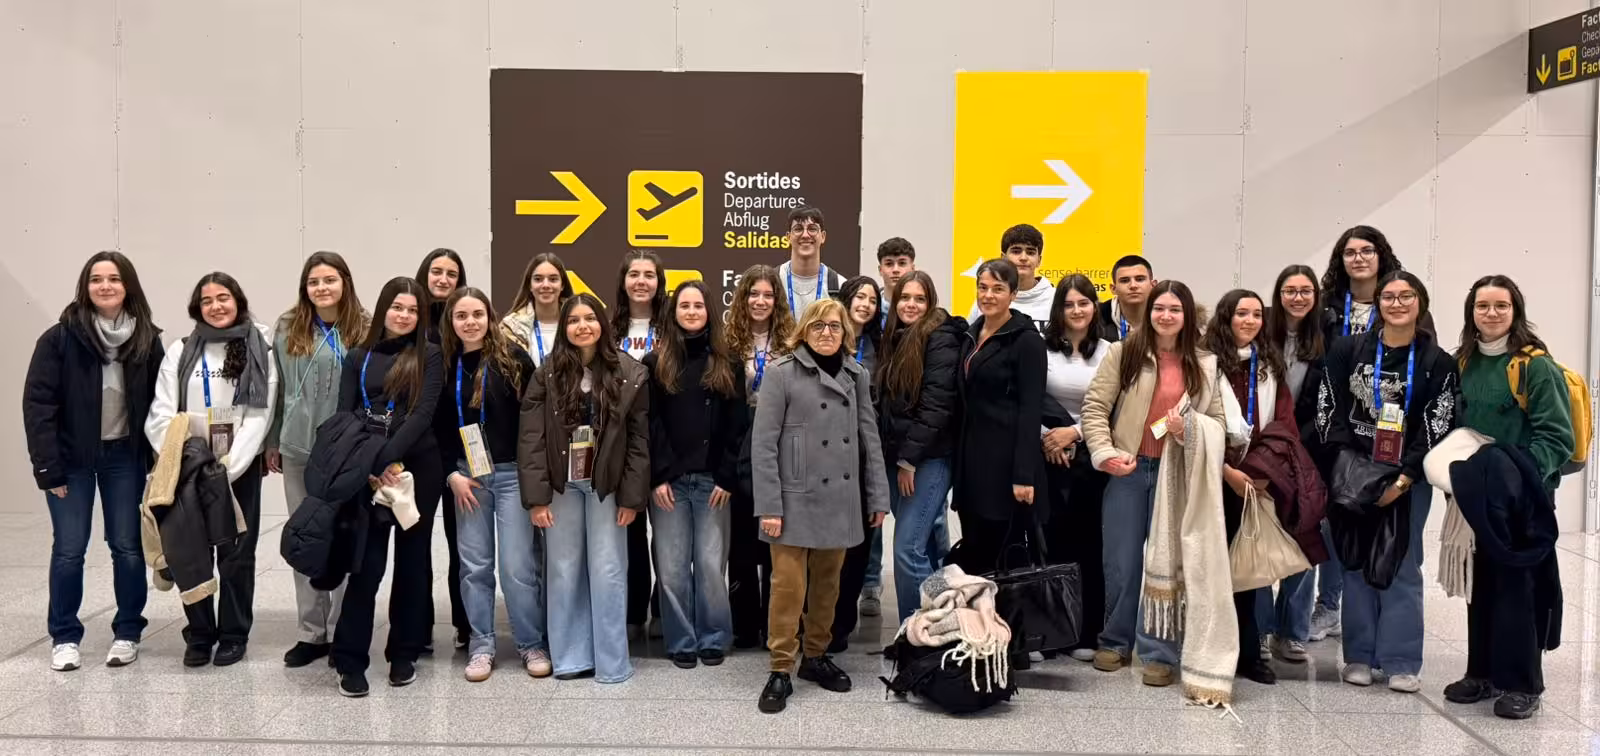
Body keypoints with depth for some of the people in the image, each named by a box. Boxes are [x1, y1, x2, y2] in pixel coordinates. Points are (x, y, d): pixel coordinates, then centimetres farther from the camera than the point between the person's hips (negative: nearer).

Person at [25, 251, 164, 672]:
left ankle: (128, 633, 18)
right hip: (73, 457, -2)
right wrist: (47, 466, -13)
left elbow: (158, 401, 3)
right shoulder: (61, 337, -9)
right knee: (69, 549, 2)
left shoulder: (147, 339, -1)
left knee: (128, 547, 5)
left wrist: (158, 457, -4)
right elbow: (38, 403, -10)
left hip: (125, 456, 2)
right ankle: (64, 637, 17)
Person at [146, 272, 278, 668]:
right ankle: (199, 635, 18)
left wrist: (228, 468, -15)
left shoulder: (259, 352, 0)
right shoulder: (181, 352, 7)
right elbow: (161, 414, 1)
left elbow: (258, 417, -7)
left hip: (240, 469, -2)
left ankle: (233, 635, 15)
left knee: (236, 554, 3)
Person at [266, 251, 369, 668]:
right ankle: (312, 632, 20)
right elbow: (278, 388, 8)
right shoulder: (287, 329, 4)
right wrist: (272, 441, 9)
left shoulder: (365, 331, -4)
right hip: (298, 449, 3)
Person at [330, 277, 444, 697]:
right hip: (366, 473, 1)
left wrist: (387, 460, -19)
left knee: (412, 561, 8)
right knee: (366, 564, -3)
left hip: (417, 470, -1)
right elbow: (344, 418, 3)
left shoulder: (429, 357, 2)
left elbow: (422, 414, -9)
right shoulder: (359, 357, 9)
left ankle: (404, 654, 19)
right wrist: (365, 469, -12)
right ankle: (350, 660, 4)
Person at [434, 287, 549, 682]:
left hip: (512, 472, -3)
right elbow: (438, 427, 8)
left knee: (518, 564, -2)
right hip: (466, 475, 3)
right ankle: (480, 646, 18)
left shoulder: (513, 358, -4)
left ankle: (532, 644, 12)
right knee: (474, 564, 6)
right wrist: (451, 473, -2)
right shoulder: (444, 364, 6)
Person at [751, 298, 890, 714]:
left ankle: (816, 656, 29)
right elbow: (762, 443, -9)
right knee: (788, 585, -3)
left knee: (827, 583, 14)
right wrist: (769, 506, -13)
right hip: (796, 499, -4)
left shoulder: (856, 375, 7)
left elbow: (869, 438, 10)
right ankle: (780, 671, 8)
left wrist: (878, 496, 7)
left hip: (840, 499, 4)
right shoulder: (781, 373, -6)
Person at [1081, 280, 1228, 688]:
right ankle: (1116, 642, 24)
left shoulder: (1204, 365, 7)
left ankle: (1157, 652, 11)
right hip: (1127, 470, 0)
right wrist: (1104, 452, -14)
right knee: (1121, 561, 8)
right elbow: (1095, 405, -3)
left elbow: (1217, 421, 9)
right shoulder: (1124, 352, 1)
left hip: (1176, 472, 1)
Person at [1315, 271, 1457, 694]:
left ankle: (1401, 662, 9)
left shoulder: (1437, 362, 2)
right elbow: (1330, 411, 0)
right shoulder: (1348, 351, 4)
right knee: (1357, 563, 5)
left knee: (1402, 565, 1)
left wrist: (1404, 477, -15)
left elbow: (1436, 426, -4)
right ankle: (1359, 656, 15)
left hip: (1407, 478, -1)